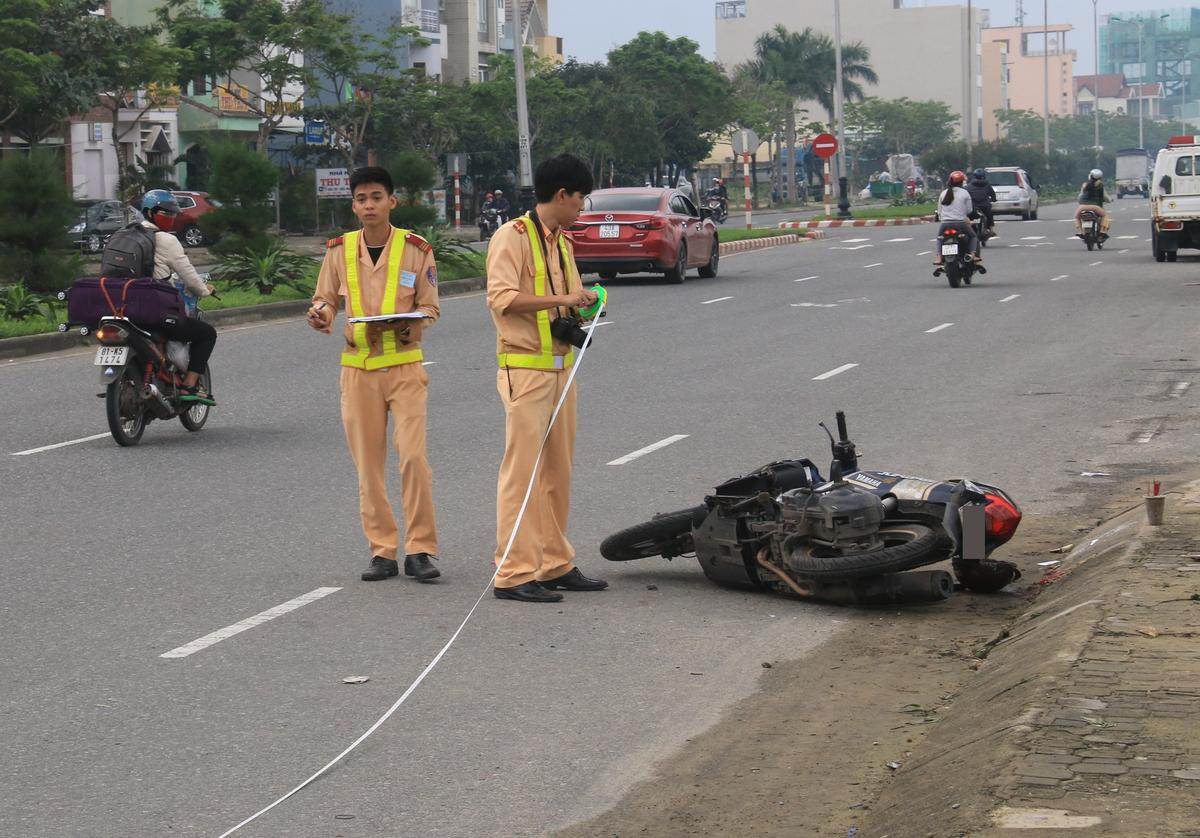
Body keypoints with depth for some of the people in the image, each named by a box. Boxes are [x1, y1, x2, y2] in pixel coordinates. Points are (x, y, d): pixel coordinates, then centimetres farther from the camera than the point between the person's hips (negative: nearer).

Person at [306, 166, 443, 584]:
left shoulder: (416, 249, 0)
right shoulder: (339, 251, 6)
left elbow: (429, 308, 3)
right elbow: (325, 299, 15)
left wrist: (405, 324, -17)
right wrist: (321, 314, -9)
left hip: (404, 365, -2)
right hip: (357, 368, 2)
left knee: (413, 456, -12)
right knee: (368, 463, 3)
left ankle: (420, 549, -4)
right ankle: (382, 551, 10)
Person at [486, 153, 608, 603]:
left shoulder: (562, 243, 19)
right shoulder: (513, 237, -8)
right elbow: (502, 297, -21)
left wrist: (583, 303, 6)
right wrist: (561, 300, -23)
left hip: (560, 367, 9)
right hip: (524, 367, -9)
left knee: (558, 471, 11)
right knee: (522, 472, -9)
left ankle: (555, 565, 17)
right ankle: (514, 573, -9)